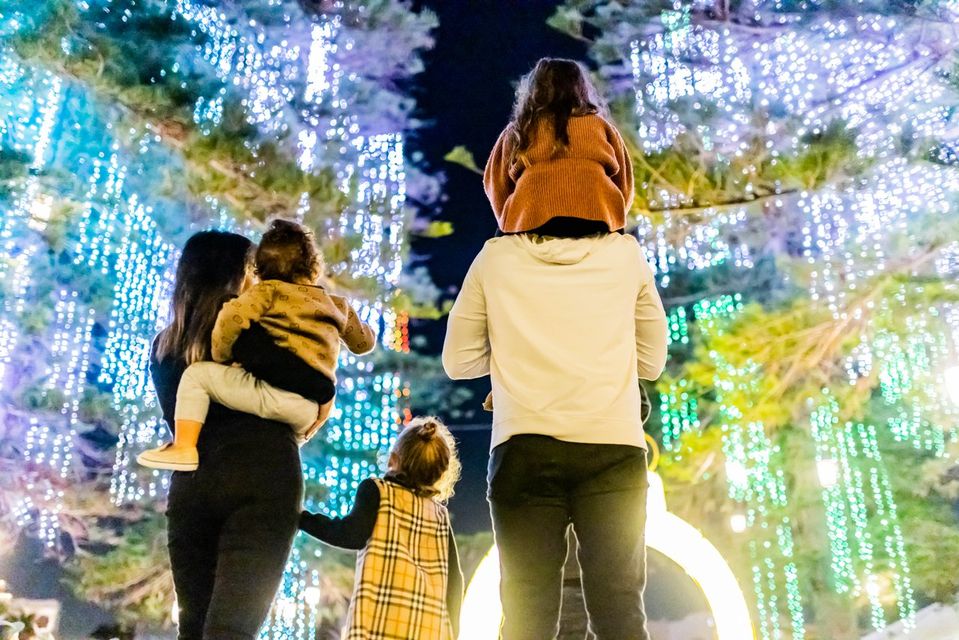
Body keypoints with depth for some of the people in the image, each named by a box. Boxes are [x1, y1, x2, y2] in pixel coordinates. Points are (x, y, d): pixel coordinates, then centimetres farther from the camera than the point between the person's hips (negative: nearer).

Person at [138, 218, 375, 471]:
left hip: (279, 394, -7)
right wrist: (369, 329, 53)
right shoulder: (337, 305, 18)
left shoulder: (269, 290, 1)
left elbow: (232, 317, -16)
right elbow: (363, 343, 31)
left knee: (197, 374, 0)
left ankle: (184, 448, -10)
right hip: (313, 412, 7)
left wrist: (220, 356, -1)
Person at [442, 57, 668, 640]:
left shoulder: (497, 259, 8)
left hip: (525, 449, 0)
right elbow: (653, 358, 16)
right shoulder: (627, 255, 9)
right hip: (614, 447, 1)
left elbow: (458, 360, 12)